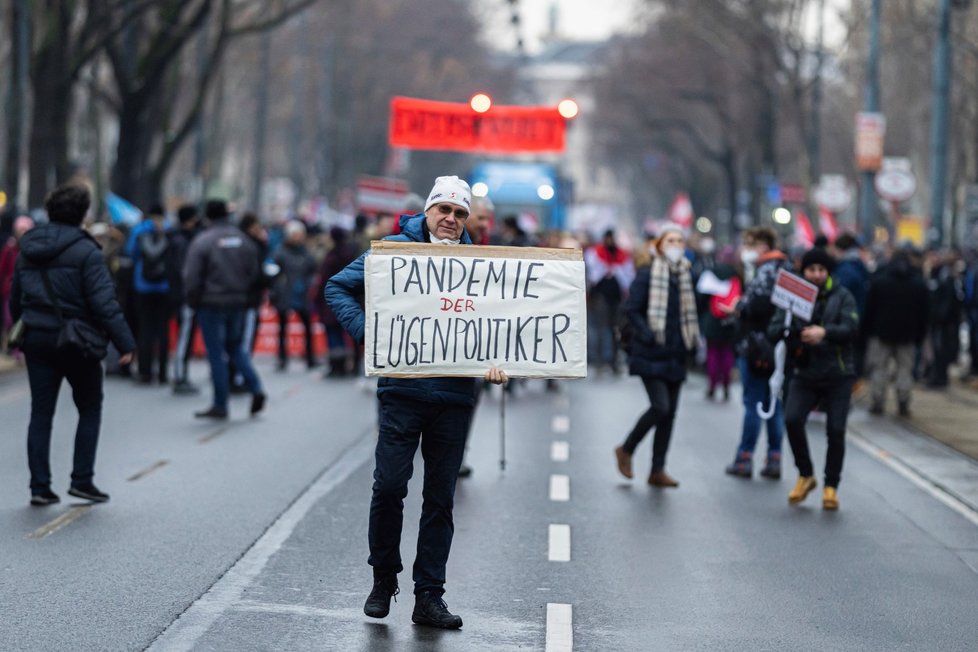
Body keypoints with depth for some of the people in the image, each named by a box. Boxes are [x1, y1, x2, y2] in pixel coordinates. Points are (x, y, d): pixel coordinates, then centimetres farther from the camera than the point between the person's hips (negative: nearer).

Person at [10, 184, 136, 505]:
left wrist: (22, 334, 27)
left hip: (36, 342, 5)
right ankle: (82, 480, 6)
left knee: (41, 414, 8)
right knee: (89, 411, 10)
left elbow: (15, 299, 15)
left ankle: (39, 485, 5)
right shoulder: (86, 252, -12)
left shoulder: (27, 250, 8)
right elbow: (104, 303, -17)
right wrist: (125, 343, -15)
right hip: (76, 343, -5)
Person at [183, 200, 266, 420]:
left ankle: (220, 405, 4)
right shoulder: (244, 240, 3)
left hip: (211, 303, -5)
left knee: (216, 354, 1)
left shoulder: (202, 241, -12)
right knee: (235, 347, 21)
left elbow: (191, 277, -13)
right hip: (238, 303, 5)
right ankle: (256, 389, 5)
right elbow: (254, 273, 6)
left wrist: (193, 301, 1)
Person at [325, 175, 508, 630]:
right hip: (402, 390, -2)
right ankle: (383, 579, 16)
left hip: (455, 396, 2)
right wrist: (367, 333, -10)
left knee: (440, 497, 6)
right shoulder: (394, 249, 1)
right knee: (389, 486, -5)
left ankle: (429, 596, 14)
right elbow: (338, 287, 3)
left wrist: (494, 359, -8)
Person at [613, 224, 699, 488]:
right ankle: (626, 450, 8)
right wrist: (648, 336, -18)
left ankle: (658, 470, 12)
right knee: (660, 407, -14)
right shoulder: (647, 275, -6)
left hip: (675, 355, 6)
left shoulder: (686, 276, 11)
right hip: (651, 355, -6)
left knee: (669, 412, 5)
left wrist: (692, 341, 10)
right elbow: (631, 309, -10)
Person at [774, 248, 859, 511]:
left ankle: (831, 486, 11)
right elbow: (773, 329, -3)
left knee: (836, 430, -7)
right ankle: (806, 475, 4)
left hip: (838, 375, -1)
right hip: (805, 374, 1)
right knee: (792, 420, -18)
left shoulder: (842, 296, 2)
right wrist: (794, 334, -25)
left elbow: (852, 327, -12)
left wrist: (824, 332, -30)